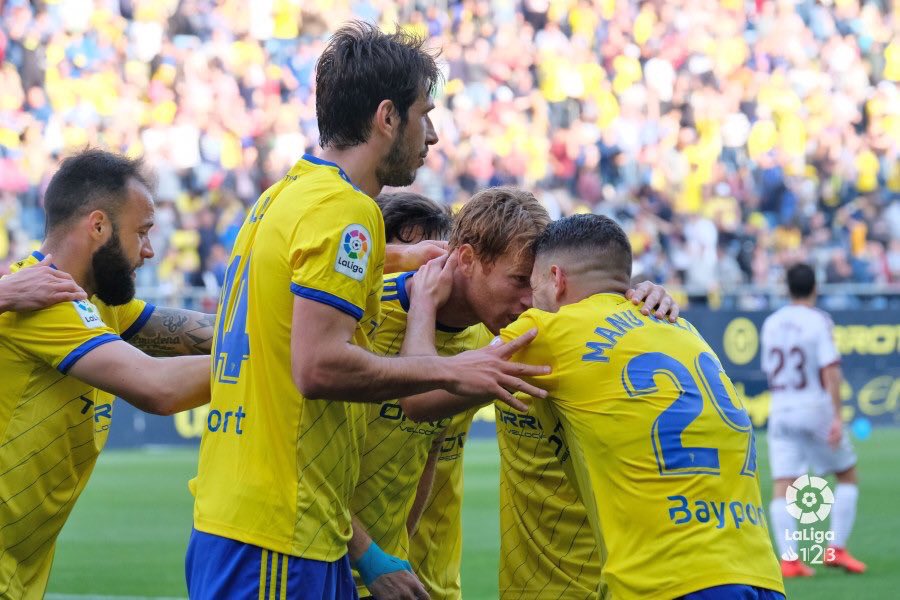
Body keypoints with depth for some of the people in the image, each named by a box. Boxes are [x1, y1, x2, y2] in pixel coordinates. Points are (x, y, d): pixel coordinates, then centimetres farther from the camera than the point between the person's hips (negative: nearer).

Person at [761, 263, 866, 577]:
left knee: (783, 486, 0)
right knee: (848, 475, 12)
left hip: (780, 409, 4)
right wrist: (837, 418, -18)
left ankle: (787, 559, -9)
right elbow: (830, 371, -16)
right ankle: (836, 548, 5)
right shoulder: (818, 321, -8)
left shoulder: (771, 324, 7)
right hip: (816, 407, -4)